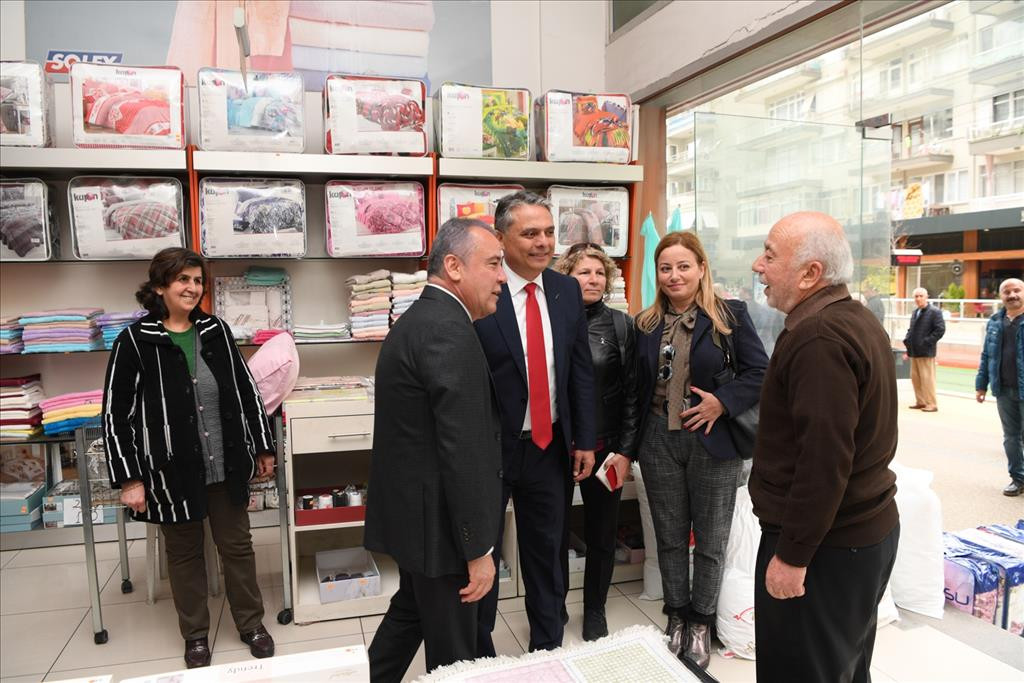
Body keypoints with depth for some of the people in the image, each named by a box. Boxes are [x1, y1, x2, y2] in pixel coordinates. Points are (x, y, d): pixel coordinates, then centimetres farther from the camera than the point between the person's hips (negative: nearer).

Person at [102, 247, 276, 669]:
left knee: (237, 546, 13)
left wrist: (263, 447, 7)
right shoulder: (135, 341, -8)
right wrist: (129, 479, -10)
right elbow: (116, 414, -7)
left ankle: (251, 624, 31)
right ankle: (195, 635, 33)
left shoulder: (216, 331, 1)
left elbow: (246, 390, 6)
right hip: (172, 472, -2)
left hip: (226, 466, 2)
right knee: (184, 553, 15)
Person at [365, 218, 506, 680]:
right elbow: (462, 449, -26)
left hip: (411, 506, 10)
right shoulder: (449, 330, -23)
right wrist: (478, 549, -19)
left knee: (411, 611, 27)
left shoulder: (417, 320, 10)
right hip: (436, 519, -10)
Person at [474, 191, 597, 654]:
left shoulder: (567, 291, 2)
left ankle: (548, 647, 39)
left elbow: (581, 370, 7)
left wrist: (584, 440, 6)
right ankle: (478, 656, 33)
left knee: (547, 554, 20)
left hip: (551, 446, 5)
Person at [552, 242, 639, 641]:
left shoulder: (620, 325, 0)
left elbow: (631, 392, 0)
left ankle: (594, 612, 34)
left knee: (602, 533, 13)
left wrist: (625, 451, -4)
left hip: (604, 448, 1)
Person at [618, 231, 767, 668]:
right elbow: (638, 388, 9)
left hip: (712, 440, -3)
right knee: (670, 537, 14)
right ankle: (676, 617, 32)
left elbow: (759, 372, -5)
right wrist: (628, 445, 7)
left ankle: (701, 622, 29)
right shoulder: (646, 324, 5)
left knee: (711, 539, 10)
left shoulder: (729, 315, -5)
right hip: (659, 441, 3)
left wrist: (723, 402, -20)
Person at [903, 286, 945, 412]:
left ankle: (932, 404, 1)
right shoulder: (915, 312, 18)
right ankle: (920, 401, 21)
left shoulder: (934, 312, -7)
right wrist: (907, 340, 10)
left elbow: (940, 329, -14)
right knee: (915, 378, 11)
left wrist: (927, 342, -17)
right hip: (914, 351, 8)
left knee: (927, 378, -6)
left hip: (926, 352, -8)